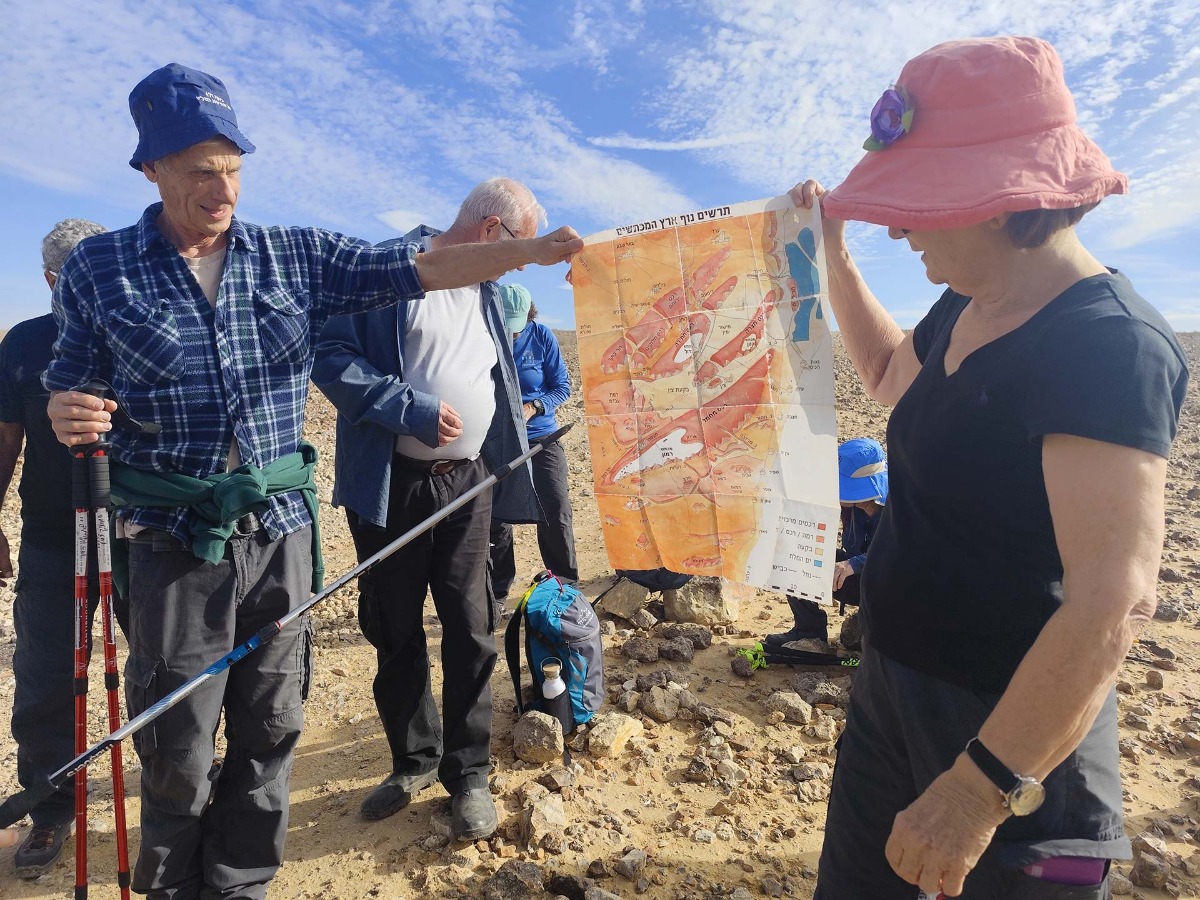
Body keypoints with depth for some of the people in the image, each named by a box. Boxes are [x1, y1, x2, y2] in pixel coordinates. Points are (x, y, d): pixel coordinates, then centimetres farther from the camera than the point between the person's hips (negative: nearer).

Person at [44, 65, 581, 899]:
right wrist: (66, 414, -17)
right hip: (175, 542, -1)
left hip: (281, 533, 2)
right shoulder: (97, 268, 1)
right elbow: (66, 386, 8)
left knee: (269, 731, 14)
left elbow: (416, 267, -5)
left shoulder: (298, 256, 3)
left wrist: (532, 249, -15)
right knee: (177, 748, 10)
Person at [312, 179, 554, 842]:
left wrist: (521, 426, 16)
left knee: (470, 630, 4)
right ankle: (414, 761, 29)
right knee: (395, 631, 9)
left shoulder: (488, 292, 15)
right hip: (392, 484, -4)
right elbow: (330, 356, -13)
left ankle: (468, 774, 19)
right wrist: (412, 408, -20)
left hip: (468, 484, 4)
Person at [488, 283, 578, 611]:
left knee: (556, 517, -1)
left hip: (541, 439, 0)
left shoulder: (542, 337, -4)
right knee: (497, 521, 4)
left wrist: (531, 407, -17)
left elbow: (562, 386, -1)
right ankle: (496, 594, 20)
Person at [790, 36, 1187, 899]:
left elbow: (1113, 604, -30)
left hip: (1014, 732, -8)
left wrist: (980, 786, -30)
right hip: (893, 685, 8)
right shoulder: (963, 309, 2)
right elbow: (891, 376, 24)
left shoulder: (1106, 345, -24)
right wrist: (833, 253, 16)